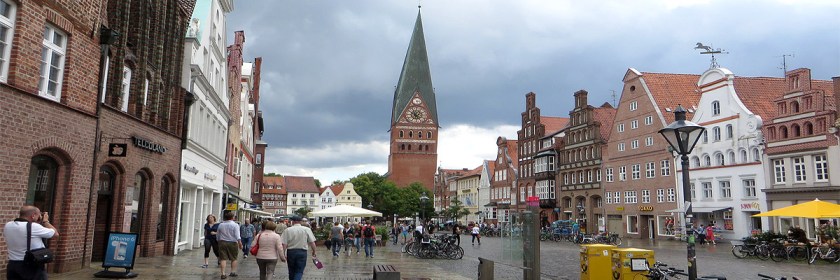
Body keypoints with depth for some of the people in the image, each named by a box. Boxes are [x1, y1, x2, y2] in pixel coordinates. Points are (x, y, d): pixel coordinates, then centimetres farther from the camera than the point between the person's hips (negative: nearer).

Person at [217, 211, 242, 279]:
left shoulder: (221, 225, 7)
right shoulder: (235, 225, -8)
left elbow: (217, 235, 15)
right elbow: (237, 236, -16)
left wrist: (219, 241, 29)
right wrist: (240, 244, -14)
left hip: (222, 243, 4)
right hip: (232, 243, -3)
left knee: (223, 259, 3)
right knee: (233, 258, 11)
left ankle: (223, 274, -1)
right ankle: (233, 272, 17)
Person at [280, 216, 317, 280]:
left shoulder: (288, 230, -2)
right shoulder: (307, 229, 0)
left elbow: (284, 244, -8)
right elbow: (312, 242, -3)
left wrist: (283, 254, -3)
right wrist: (314, 252, 7)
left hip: (290, 252, 1)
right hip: (302, 252, -1)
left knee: (291, 271, 17)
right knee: (299, 272, 3)